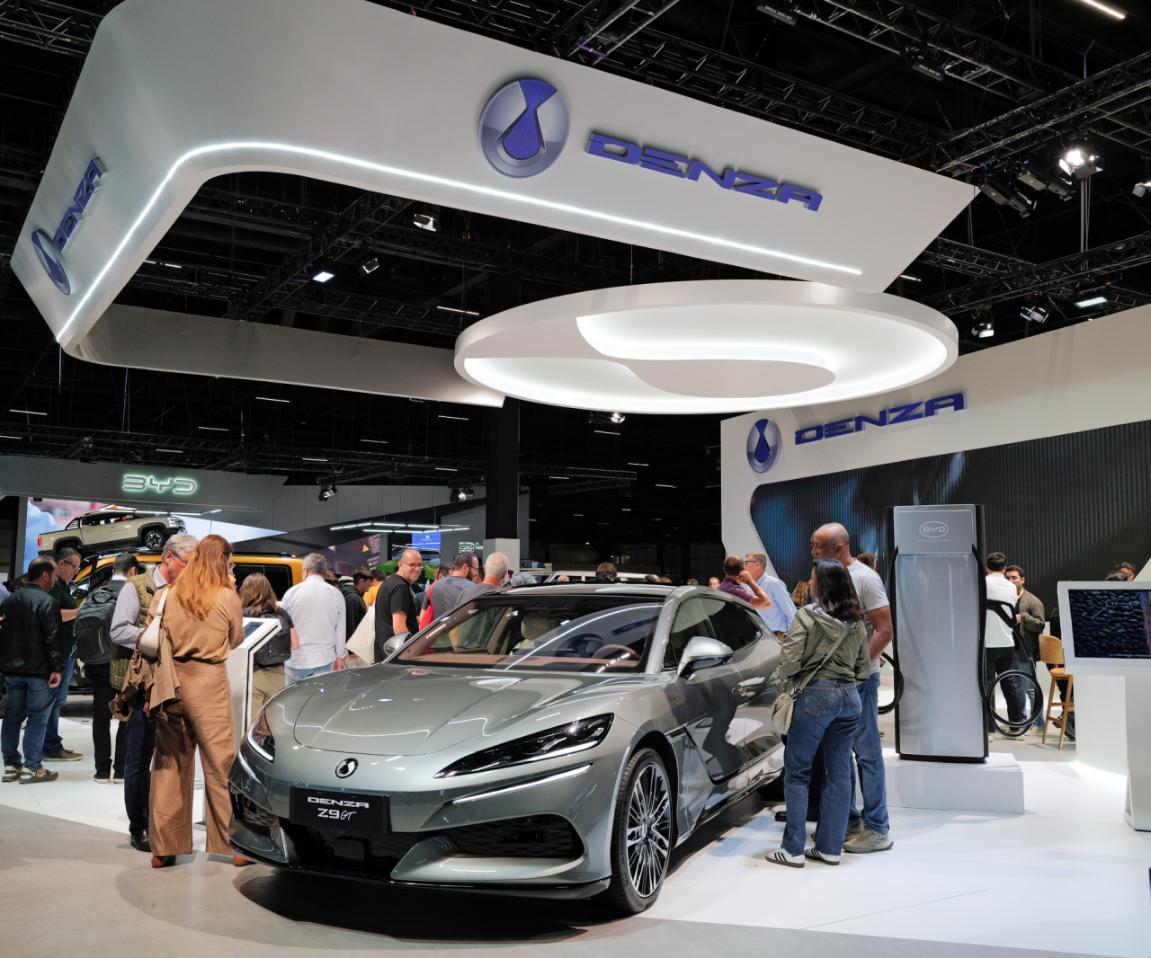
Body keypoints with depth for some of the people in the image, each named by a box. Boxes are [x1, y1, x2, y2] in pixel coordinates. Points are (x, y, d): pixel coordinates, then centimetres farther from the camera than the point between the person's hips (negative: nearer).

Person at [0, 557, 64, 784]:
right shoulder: (47, 602, -14)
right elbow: (54, 638, -17)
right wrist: (57, 669, -13)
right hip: (38, 671, -7)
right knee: (37, 718, -2)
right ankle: (31, 767, -1)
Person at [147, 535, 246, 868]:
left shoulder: (167, 595, 4)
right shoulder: (227, 597, -5)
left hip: (171, 681, 4)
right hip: (208, 682, -4)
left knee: (170, 763, 10)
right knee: (220, 762, 3)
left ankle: (164, 847, 17)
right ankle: (232, 844, 8)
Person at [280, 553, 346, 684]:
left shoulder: (292, 593, -2)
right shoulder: (336, 594, -1)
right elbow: (341, 630, 2)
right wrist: (340, 657, 12)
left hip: (295, 660, 0)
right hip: (324, 661, 0)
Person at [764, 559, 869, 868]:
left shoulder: (807, 617, -10)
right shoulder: (855, 622, 9)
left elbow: (789, 660, -14)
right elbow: (864, 666, 13)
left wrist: (787, 676, 5)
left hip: (816, 695, -6)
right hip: (850, 696, 6)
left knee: (797, 772, 2)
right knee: (839, 773, 10)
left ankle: (793, 849, 3)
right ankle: (830, 848, 15)